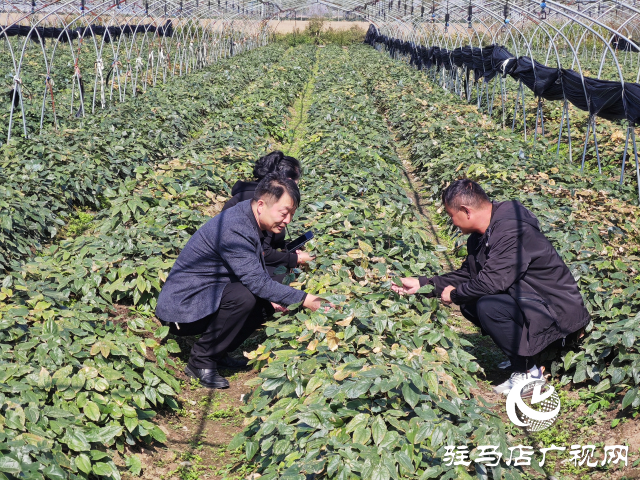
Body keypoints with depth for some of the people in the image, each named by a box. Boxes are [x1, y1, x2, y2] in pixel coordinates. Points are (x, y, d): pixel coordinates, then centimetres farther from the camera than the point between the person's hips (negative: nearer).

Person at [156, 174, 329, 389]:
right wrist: (304, 299, -26)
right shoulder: (233, 229, -26)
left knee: (267, 301, 3)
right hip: (181, 309, -10)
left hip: (206, 297, 10)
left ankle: (217, 353, 10)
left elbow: (256, 272, 15)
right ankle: (201, 361, -13)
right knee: (243, 297, -31)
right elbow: (257, 281, -29)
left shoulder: (248, 219, 4)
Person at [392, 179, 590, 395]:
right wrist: (421, 284, 13)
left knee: (488, 306, -28)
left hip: (557, 311, -10)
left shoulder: (512, 230, -25)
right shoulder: (481, 236, 6)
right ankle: (522, 353, 11)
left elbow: (492, 281, -30)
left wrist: (454, 294, -12)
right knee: (469, 304, 4)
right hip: (528, 300, 10)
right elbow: (466, 274, 18)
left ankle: (528, 372, -10)